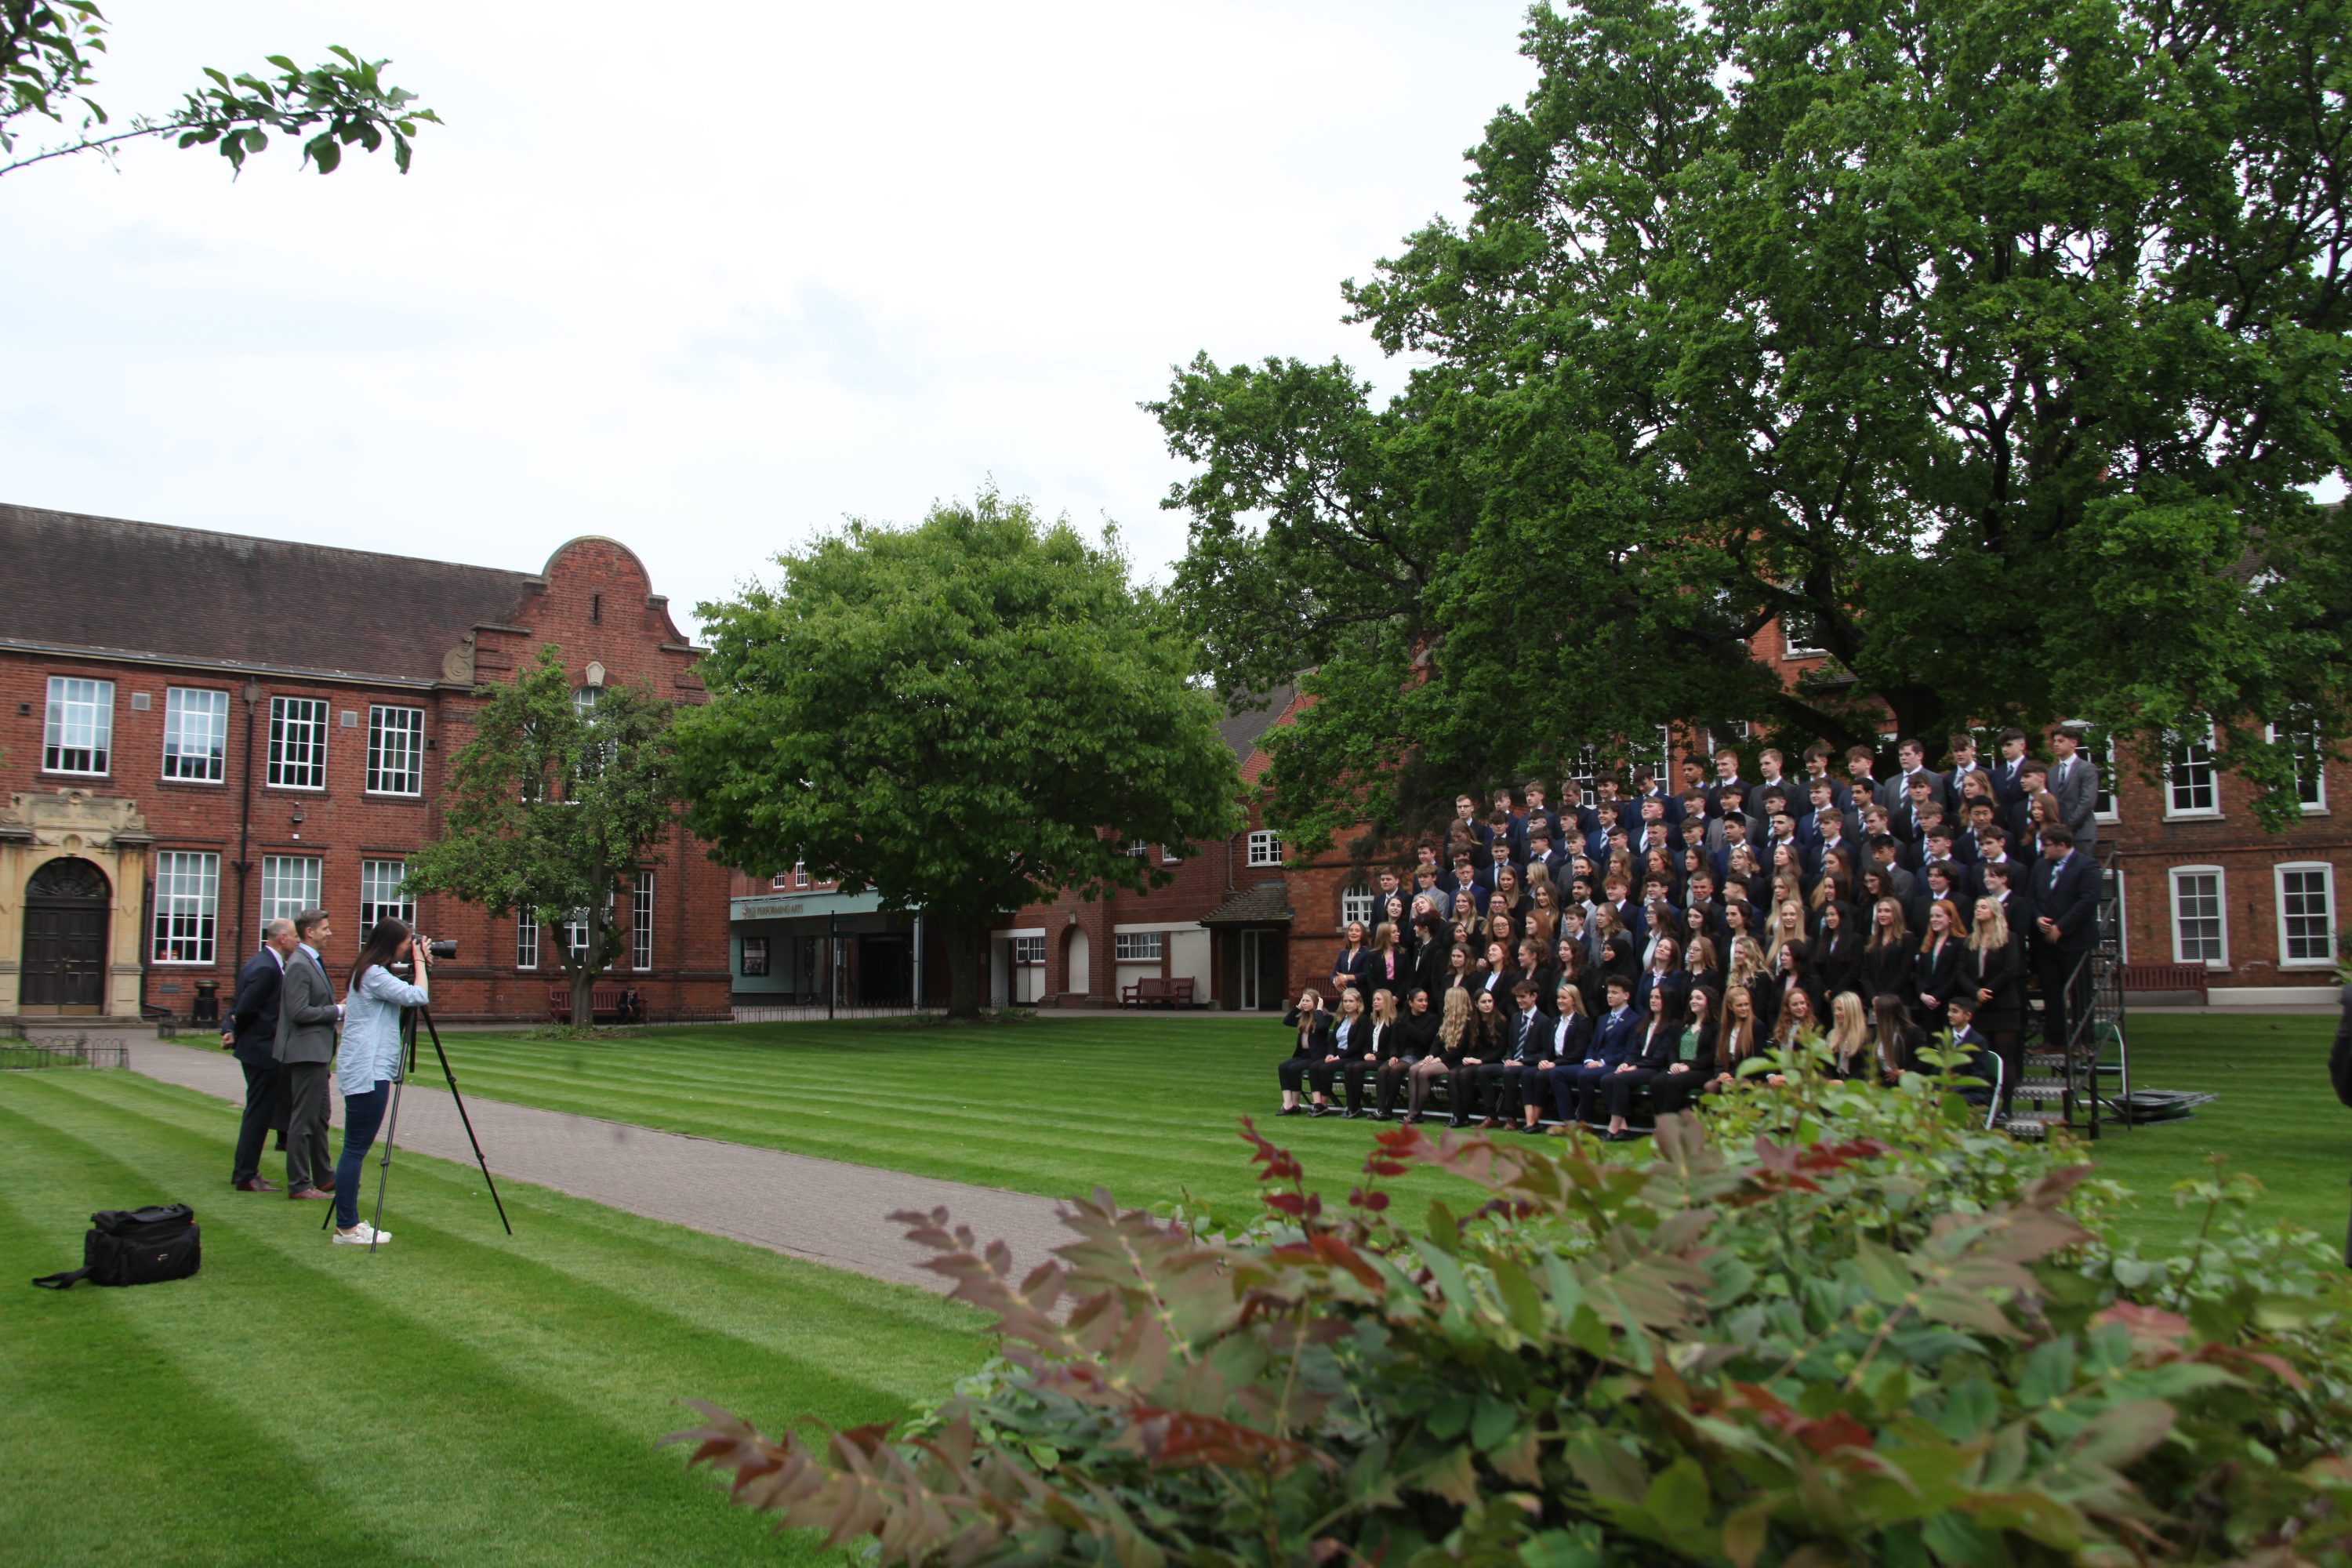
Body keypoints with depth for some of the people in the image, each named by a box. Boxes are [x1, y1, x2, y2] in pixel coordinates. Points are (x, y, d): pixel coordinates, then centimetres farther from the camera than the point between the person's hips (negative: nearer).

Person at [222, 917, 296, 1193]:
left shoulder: (256, 962, 13)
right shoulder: (267, 968, -20)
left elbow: (238, 1004, 12)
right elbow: (244, 1008, -23)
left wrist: (231, 1031, -1)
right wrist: (236, 1032, -5)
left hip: (254, 1048, 10)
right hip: (263, 1050, -10)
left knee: (257, 1112, 17)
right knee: (259, 1113, -3)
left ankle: (243, 1171, 25)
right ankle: (246, 1177, 3)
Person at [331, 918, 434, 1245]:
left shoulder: (371, 973, 17)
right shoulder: (374, 975, -13)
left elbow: (407, 997, 23)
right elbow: (418, 997, -20)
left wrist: (420, 963, 12)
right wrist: (419, 962, -6)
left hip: (365, 1070, 10)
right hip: (367, 1072, -10)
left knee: (356, 1149, 10)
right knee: (356, 1149, -7)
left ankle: (347, 1224, 14)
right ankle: (347, 1228, -4)